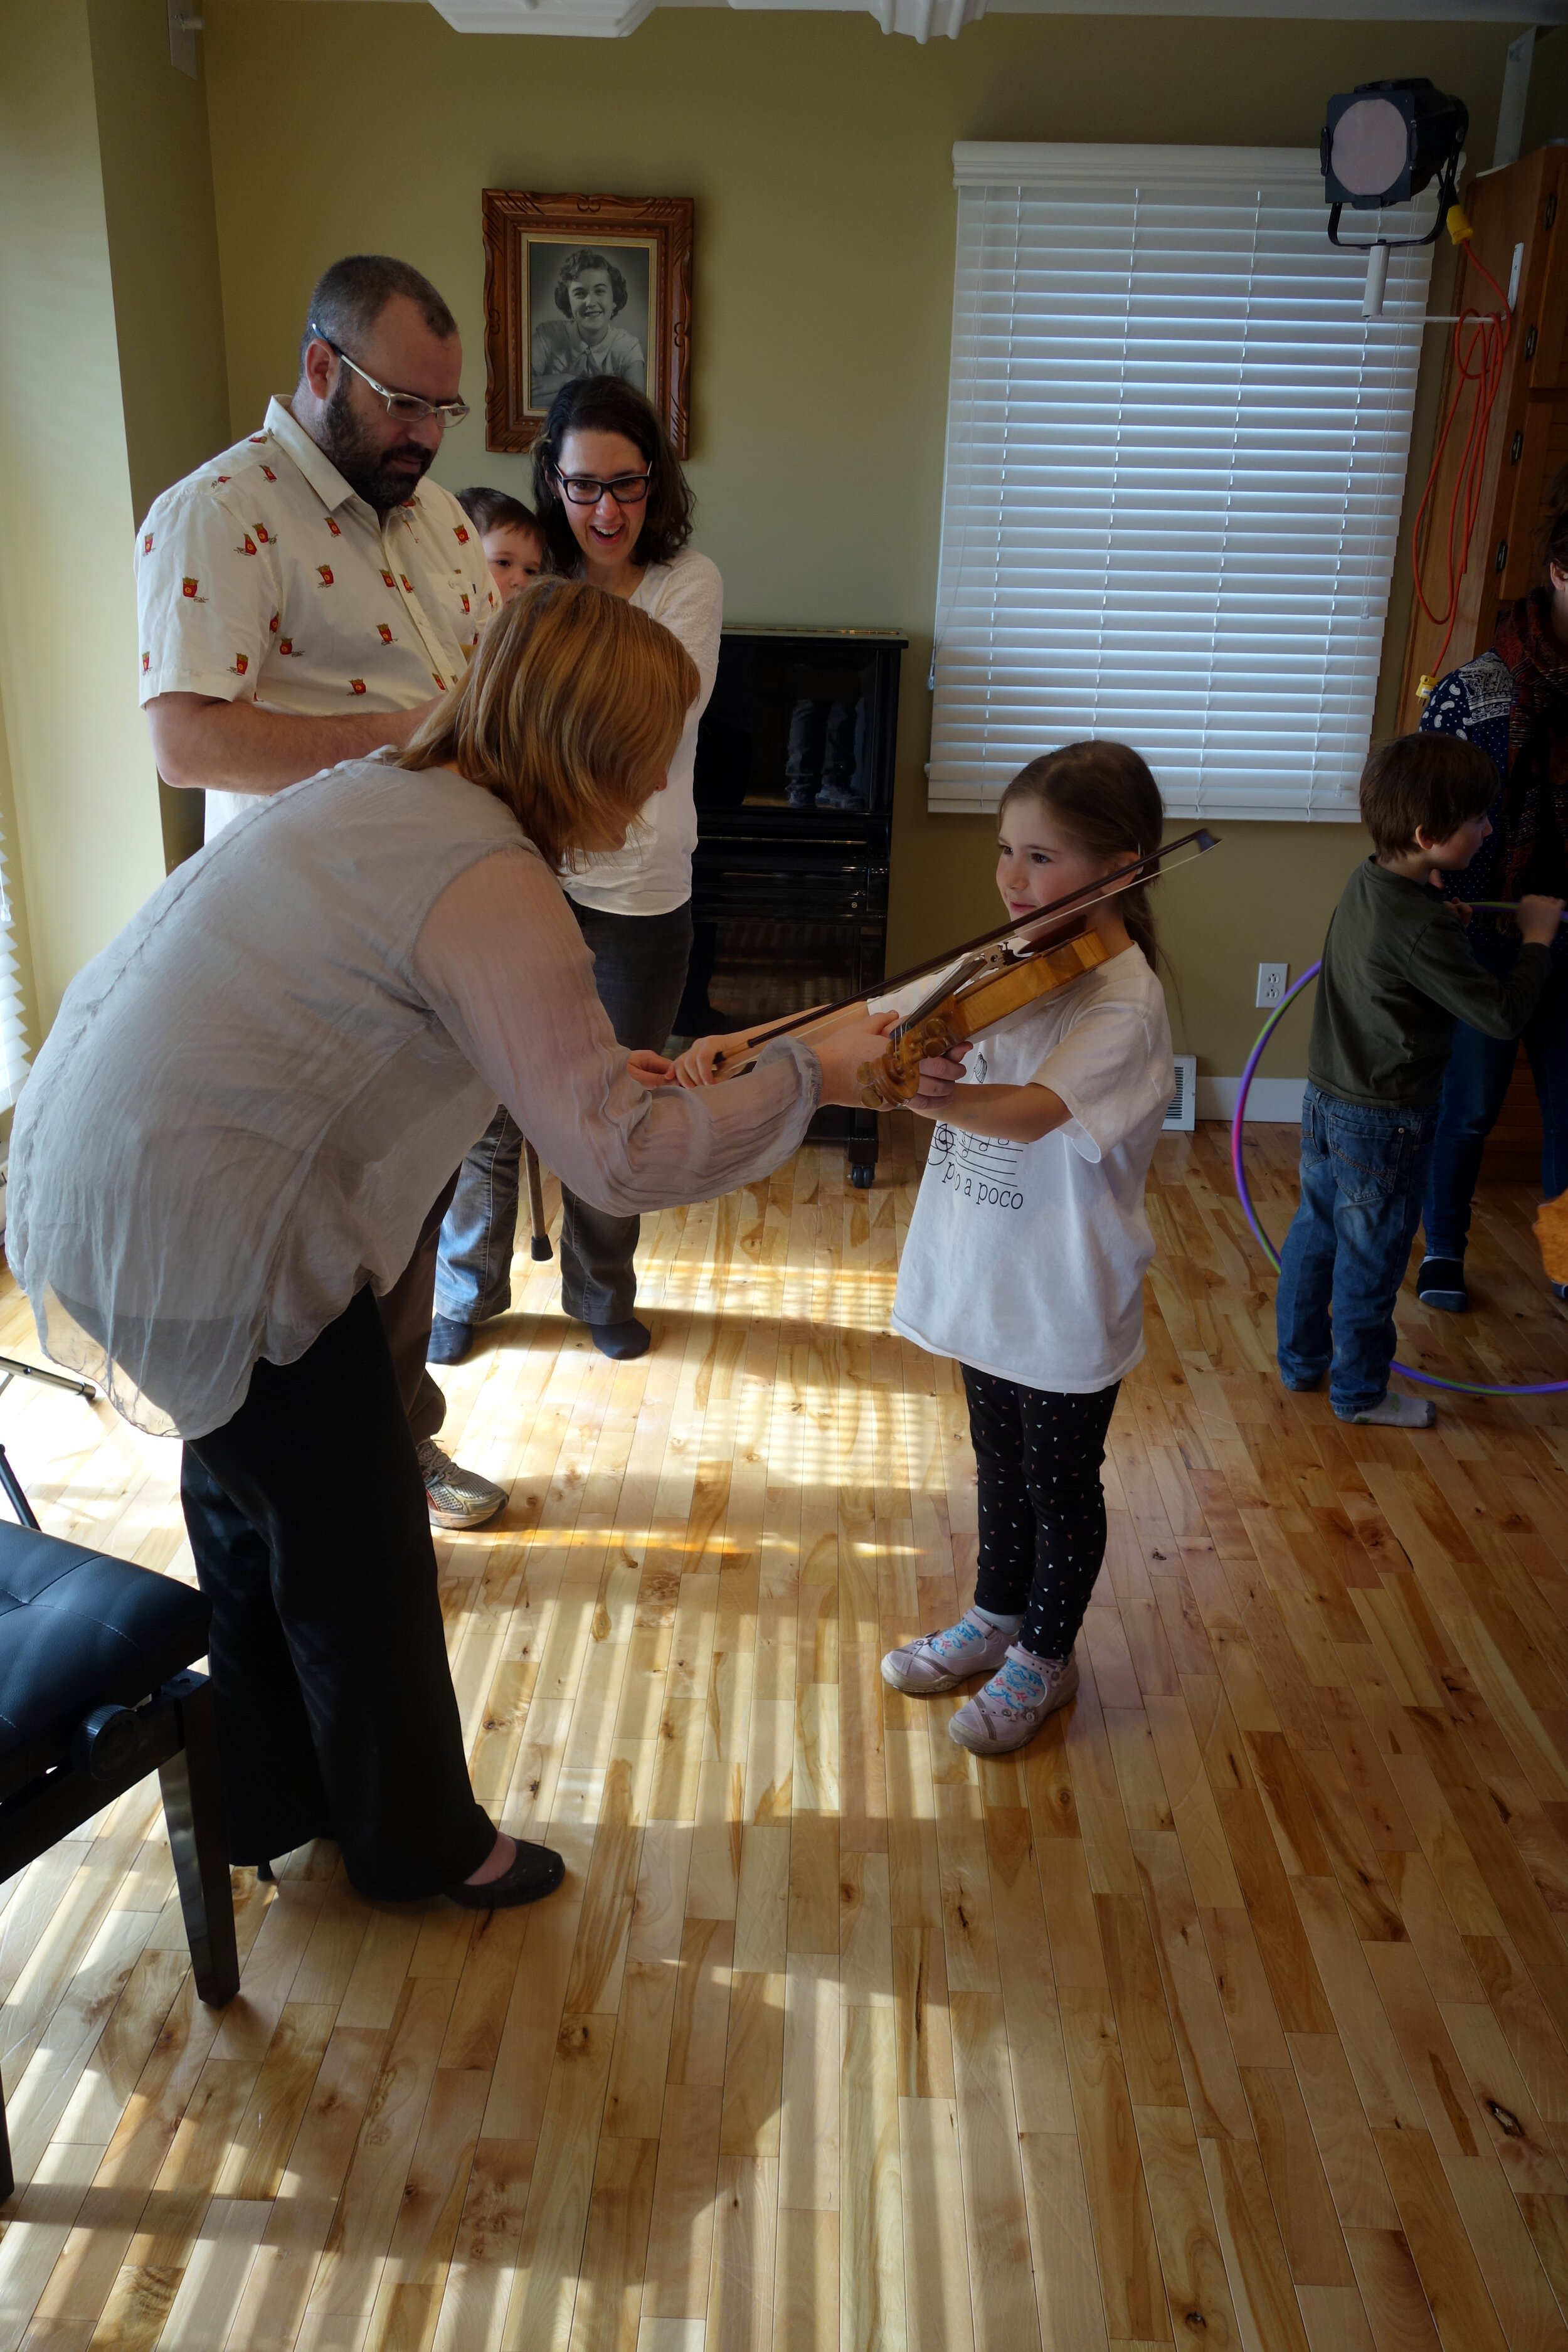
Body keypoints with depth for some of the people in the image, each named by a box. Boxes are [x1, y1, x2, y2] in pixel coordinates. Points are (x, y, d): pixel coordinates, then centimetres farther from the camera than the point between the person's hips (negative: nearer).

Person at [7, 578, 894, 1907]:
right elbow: (625, 1161, -24)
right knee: (358, 1551, 10)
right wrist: (809, 1079, -10)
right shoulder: (491, 885, -21)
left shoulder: (376, 793, 10)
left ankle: (269, 1799, 47)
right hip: (208, 1239, -10)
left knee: (253, 1506, 26)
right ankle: (419, 1843, 33)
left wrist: (592, 1064, 18)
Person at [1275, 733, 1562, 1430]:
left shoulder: (1365, 881, -2)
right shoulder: (1421, 930, -29)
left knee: (1315, 1234, 21)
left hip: (1326, 1102, 9)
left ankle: (1301, 1360, 38)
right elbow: (1503, 1016, -24)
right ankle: (1359, 1392, 27)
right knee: (1371, 1260, 9)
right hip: (1385, 1124, -8)